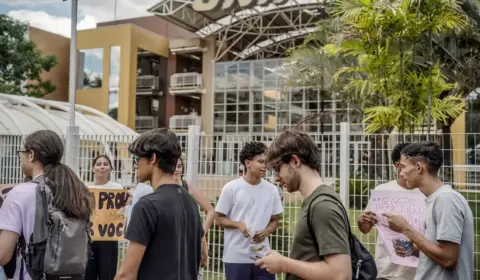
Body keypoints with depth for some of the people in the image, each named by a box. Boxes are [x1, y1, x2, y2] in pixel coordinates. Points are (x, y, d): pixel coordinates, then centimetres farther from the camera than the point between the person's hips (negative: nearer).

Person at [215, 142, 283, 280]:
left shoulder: (272, 190, 4)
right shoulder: (231, 188, -5)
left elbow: (274, 221, 13)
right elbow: (219, 219, 1)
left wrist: (265, 232, -8)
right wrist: (239, 224, -17)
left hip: (263, 256, 3)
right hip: (236, 257, -2)